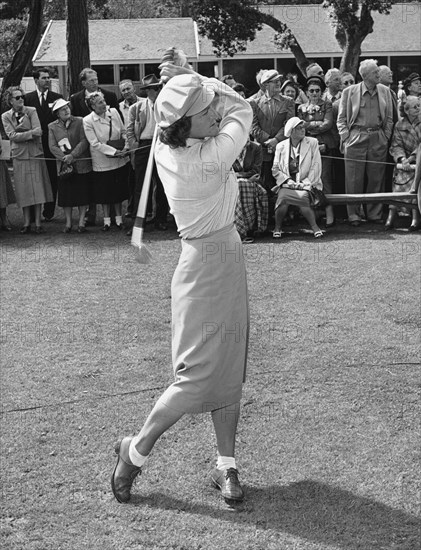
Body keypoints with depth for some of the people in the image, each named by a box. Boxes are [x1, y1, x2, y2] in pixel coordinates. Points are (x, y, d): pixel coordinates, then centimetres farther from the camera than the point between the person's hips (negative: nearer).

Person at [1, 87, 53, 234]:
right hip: (19, 156, 1)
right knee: (23, 190, 2)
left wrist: (20, 133, -15)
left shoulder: (31, 111, 0)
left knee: (37, 187, -2)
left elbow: (38, 132, -12)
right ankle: (26, 223, 9)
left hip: (35, 155, -1)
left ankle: (38, 223, 3)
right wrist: (30, 133, -18)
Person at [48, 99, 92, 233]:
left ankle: (81, 222, 12)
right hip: (64, 166, 1)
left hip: (82, 164, -1)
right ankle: (68, 222, 15)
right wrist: (64, 158, -14)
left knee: (83, 193, 2)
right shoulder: (52, 127, 5)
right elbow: (53, 146, 0)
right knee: (66, 195, 3)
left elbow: (84, 141, -7)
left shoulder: (80, 122, 0)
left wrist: (72, 155, -16)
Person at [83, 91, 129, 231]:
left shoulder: (113, 112, -2)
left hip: (120, 159, 3)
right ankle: (107, 220, 20)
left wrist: (126, 146, -12)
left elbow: (124, 131, 6)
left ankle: (119, 218, 24)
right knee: (104, 191, 7)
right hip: (102, 161, -3)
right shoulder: (87, 121, -14)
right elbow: (95, 144, -17)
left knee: (118, 189, 11)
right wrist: (114, 152, -23)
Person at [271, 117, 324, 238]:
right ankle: (277, 227, -8)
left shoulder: (312, 143, 6)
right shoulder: (281, 146, 8)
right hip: (287, 184, 1)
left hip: (306, 184, -1)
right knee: (282, 197, -30)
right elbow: (275, 169, 7)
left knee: (303, 196, -33)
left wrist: (305, 183, -10)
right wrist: (288, 180, -8)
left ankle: (314, 226, -14)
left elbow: (316, 167, 1)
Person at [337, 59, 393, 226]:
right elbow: (341, 118, 3)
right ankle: (353, 215, 6)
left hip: (378, 140, 3)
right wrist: (345, 139, -5)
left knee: (377, 179, 5)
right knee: (354, 180, -1)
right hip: (356, 139, -3)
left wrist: (385, 137, 4)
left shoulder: (385, 91, 8)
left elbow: (389, 119, 13)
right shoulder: (349, 92, 0)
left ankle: (374, 214, 15)